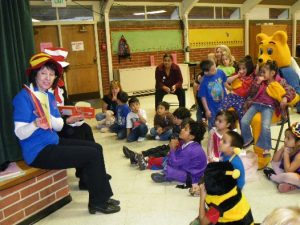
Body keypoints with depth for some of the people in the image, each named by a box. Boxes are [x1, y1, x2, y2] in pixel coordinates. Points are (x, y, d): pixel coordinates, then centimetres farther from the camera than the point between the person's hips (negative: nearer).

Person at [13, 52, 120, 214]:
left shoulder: (49, 96, 10)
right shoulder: (24, 97, -15)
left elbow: (59, 125, 1)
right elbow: (20, 133, -20)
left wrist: (48, 119, -19)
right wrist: (36, 124, -39)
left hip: (53, 143, 9)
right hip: (38, 152, -9)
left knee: (96, 147, 6)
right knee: (92, 155, -14)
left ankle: (101, 197, 11)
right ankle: (97, 202, 3)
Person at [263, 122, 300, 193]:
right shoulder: (289, 148, -5)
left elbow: (288, 171, -33)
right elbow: (274, 161, -3)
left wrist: (286, 154, -29)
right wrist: (282, 149, -17)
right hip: (289, 173, 9)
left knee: (287, 176, -38)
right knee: (274, 163, 7)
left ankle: (271, 176, -3)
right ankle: (286, 183, -11)